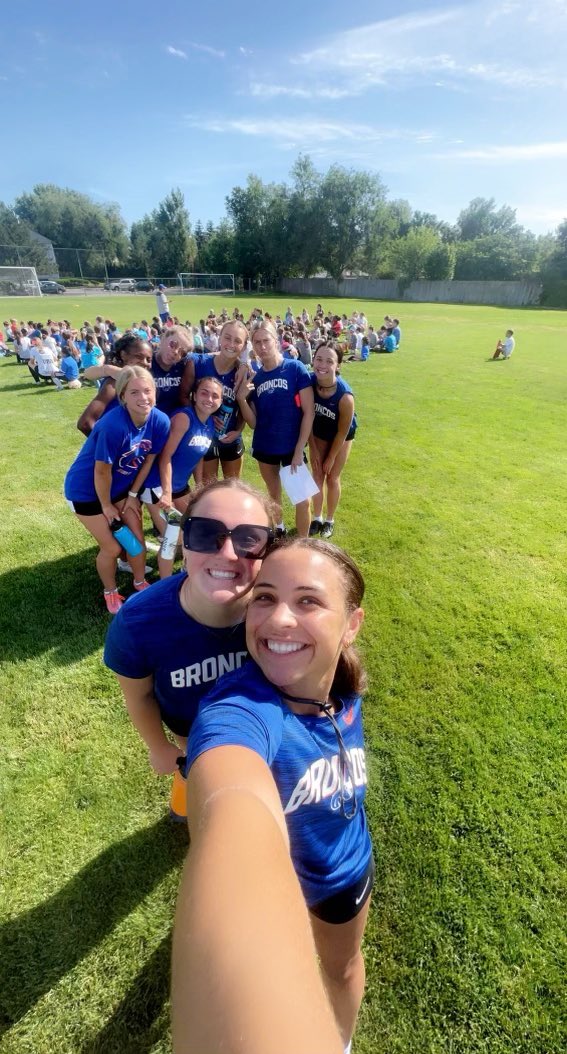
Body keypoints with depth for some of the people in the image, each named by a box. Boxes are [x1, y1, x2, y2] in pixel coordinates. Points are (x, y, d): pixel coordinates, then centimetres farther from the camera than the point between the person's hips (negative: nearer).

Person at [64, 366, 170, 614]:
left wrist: (133, 495, 2)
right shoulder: (113, 426, -36)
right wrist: (106, 505, -10)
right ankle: (110, 593, 31)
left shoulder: (160, 421, -17)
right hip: (86, 490, -5)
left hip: (121, 486, 6)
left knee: (137, 538, 11)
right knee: (112, 547, 3)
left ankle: (140, 583, 39)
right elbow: (102, 471, -25)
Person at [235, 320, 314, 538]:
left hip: (292, 446, -4)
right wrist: (241, 397, -14)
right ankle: (278, 530, 44)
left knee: (301, 498, 2)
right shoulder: (254, 378, 2)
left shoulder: (295, 368, -10)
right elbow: (253, 422, 1)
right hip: (264, 446, 4)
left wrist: (299, 450, -15)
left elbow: (308, 412, -12)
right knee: (273, 494, 21)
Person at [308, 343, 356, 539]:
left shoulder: (345, 396, -37)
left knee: (332, 478, 8)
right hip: (319, 433, 3)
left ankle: (330, 520, 30)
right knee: (317, 475, 11)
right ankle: (317, 518, 30)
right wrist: (313, 449, -9)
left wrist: (331, 458, -11)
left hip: (341, 437, -3)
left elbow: (342, 432, -22)